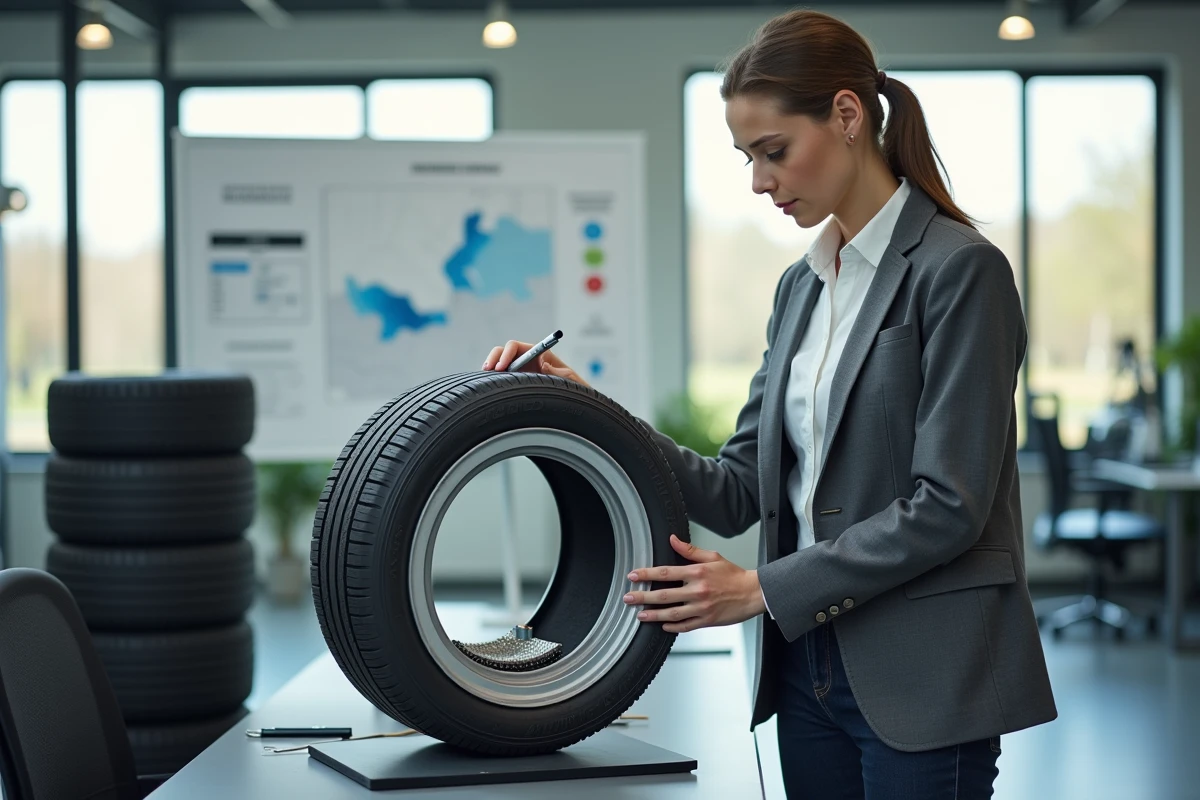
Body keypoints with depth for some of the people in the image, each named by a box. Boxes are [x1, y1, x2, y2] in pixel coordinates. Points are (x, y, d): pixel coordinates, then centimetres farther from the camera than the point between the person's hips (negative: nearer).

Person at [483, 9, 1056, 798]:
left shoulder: (960, 269, -11)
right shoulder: (801, 287, 12)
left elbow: (947, 504, -17)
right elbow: (741, 491, 9)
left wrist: (764, 588, -14)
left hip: (926, 678, -7)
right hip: (810, 666, 7)